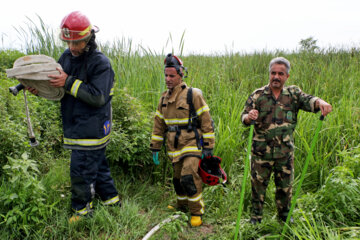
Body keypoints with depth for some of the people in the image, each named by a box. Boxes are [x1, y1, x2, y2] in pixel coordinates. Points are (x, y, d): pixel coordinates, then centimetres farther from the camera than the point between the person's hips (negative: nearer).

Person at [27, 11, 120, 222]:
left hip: (92, 129, -8)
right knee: (97, 165, 18)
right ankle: (112, 201, 34)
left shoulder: (100, 63, -15)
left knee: (81, 170, -1)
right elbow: (57, 87, 14)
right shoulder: (67, 56, 6)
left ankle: (82, 210, 19)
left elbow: (98, 97, -22)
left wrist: (69, 83, -26)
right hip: (76, 127, 8)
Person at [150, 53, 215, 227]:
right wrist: (155, 147, 11)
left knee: (189, 177, -15)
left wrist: (208, 146, -11)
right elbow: (158, 124, 14)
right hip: (173, 147, 6)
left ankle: (197, 211, 5)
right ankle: (181, 206, 35)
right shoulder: (164, 98, 9)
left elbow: (206, 120, -9)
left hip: (191, 144, -6)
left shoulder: (193, 94, -10)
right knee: (178, 179, 14)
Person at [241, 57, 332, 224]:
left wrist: (320, 102, -36)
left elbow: (308, 100, -13)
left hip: (285, 151, 2)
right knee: (258, 184, 8)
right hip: (261, 151, -1)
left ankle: (284, 214, 39)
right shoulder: (257, 95, -2)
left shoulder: (293, 94, 3)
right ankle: (256, 216, 28)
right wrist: (249, 117, -29)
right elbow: (244, 117, -5)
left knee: (285, 185, 15)